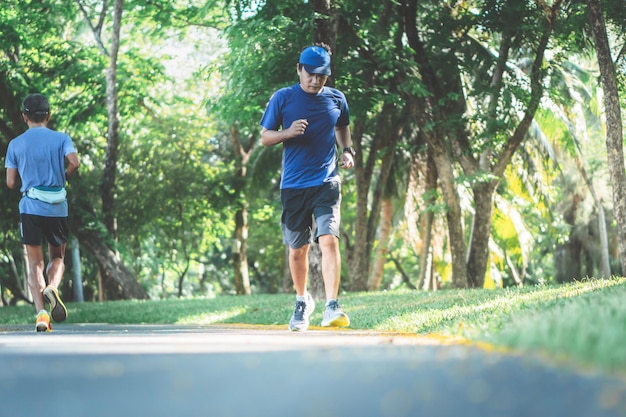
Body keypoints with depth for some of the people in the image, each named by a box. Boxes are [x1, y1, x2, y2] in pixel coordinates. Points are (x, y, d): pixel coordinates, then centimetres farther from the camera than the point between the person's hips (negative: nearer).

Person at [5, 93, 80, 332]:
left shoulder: (15, 144, 6)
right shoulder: (61, 139, 3)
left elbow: (11, 183, 5)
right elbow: (74, 162, -14)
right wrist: (63, 177, 7)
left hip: (30, 207, 0)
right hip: (58, 208, 0)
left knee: (35, 262, 3)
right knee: (57, 257, 16)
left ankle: (41, 312, -13)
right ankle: (52, 287, -16)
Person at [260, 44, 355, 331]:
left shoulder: (337, 99, 7)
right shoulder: (282, 98, 0)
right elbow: (265, 137, 4)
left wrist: (347, 150, 7)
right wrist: (288, 132, -16)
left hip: (326, 182, 0)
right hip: (293, 185, 0)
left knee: (329, 240, -18)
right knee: (297, 249, 9)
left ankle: (331, 307, -22)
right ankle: (302, 301, 32)